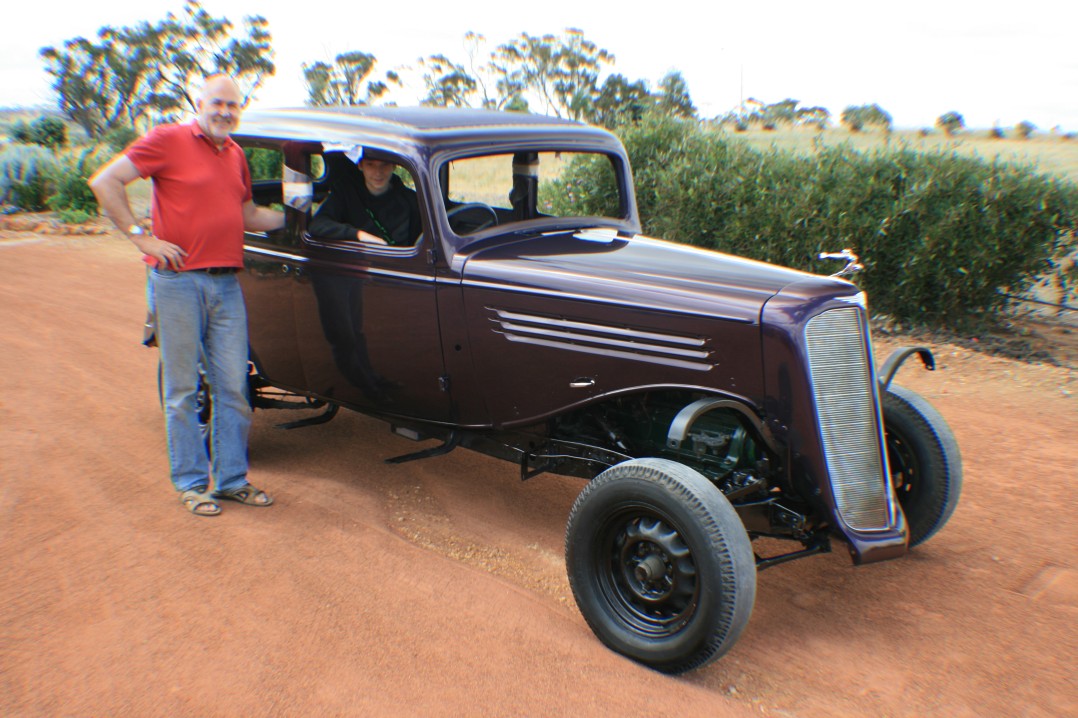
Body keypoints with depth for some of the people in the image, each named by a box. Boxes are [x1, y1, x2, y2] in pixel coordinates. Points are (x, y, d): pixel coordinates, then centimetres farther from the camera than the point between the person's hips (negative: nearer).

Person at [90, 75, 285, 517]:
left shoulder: (236, 154, 15)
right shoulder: (168, 140, -3)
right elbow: (104, 182, -7)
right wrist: (140, 236, -11)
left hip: (226, 283, 6)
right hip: (178, 281, -5)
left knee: (233, 387, 7)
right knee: (182, 389, 3)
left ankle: (232, 479, 18)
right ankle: (191, 484, 14)